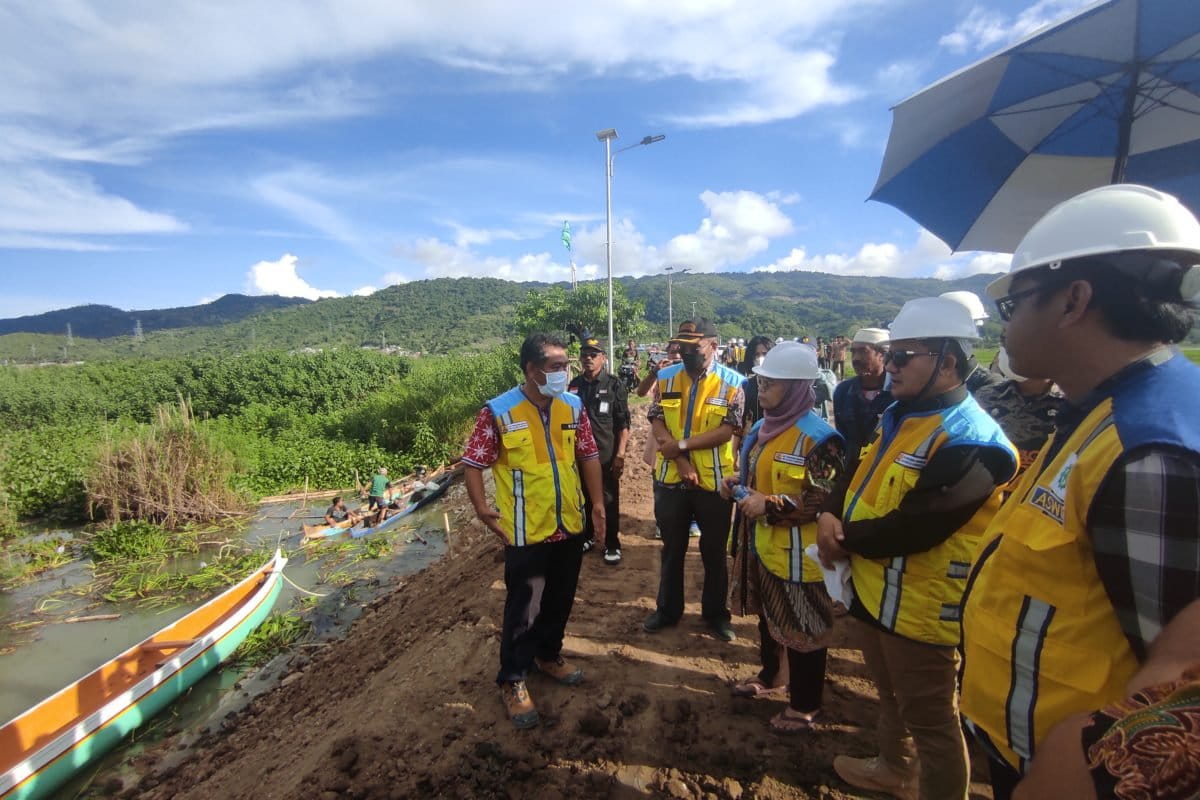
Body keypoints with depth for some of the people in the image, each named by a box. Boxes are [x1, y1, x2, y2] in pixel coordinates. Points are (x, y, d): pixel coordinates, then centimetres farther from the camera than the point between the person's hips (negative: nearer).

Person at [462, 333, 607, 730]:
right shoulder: (498, 412, -15)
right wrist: (482, 507, -21)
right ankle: (513, 680, 28)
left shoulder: (573, 406, -1)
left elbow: (588, 455, 8)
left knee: (560, 600, 20)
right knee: (523, 608, 7)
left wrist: (597, 501, 5)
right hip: (526, 532, -5)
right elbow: (472, 463, -10)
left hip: (570, 525, 5)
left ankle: (549, 655, 44)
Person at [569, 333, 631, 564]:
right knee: (584, 500, 17)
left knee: (610, 502, 9)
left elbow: (623, 424, -7)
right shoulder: (574, 385, 2)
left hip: (606, 455, -3)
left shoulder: (614, 385, -7)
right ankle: (586, 537, 36)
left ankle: (612, 544, 24)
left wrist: (620, 454, -13)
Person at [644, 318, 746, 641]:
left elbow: (727, 431, -15)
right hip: (670, 478, 2)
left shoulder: (732, 382, -8)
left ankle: (716, 612, 34)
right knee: (672, 548, 17)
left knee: (714, 551, 15)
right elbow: (656, 422, -5)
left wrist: (681, 445, -19)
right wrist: (681, 460, -17)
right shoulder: (666, 378, 1)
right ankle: (668, 609, 35)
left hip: (714, 480, -2)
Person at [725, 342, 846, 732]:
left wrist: (770, 506, -26)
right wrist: (739, 485, -1)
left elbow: (825, 501, -21)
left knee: (803, 629, 10)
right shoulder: (764, 427, 6)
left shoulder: (818, 437, -20)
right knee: (767, 616, 25)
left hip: (797, 552, -8)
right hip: (761, 542, 8)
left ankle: (805, 704, 30)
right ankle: (771, 675, 47)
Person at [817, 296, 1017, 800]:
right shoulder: (898, 416, 6)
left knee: (929, 718, 11)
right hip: (873, 586, 10)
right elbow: (859, 478, 11)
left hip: (920, 605, -9)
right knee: (890, 693, 29)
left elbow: (911, 528, -30)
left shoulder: (970, 443, -25)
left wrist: (843, 540, -16)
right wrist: (830, 515, -9)